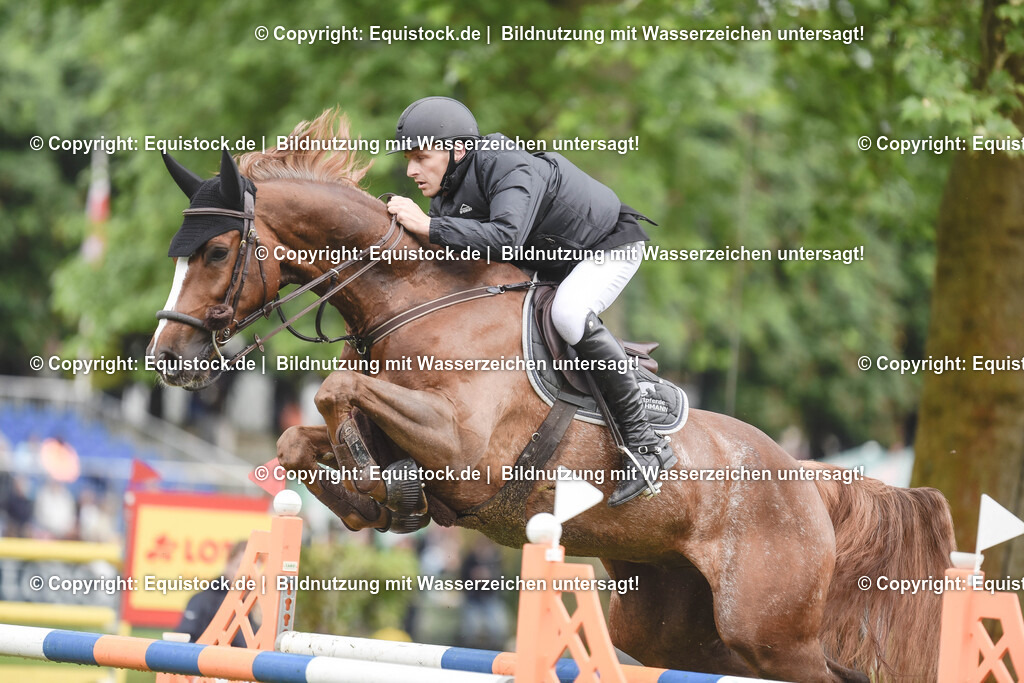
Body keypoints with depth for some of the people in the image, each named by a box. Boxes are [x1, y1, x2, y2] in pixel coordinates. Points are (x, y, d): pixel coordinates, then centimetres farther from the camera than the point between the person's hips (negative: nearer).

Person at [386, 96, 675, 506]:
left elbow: (506, 238, -51)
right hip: (548, 262, 9)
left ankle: (644, 442, -30)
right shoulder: (446, 197, -7)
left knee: (568, 315, -36)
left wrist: (428, 226, -49)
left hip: (609, 245, -9)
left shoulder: (510, 169, -34)